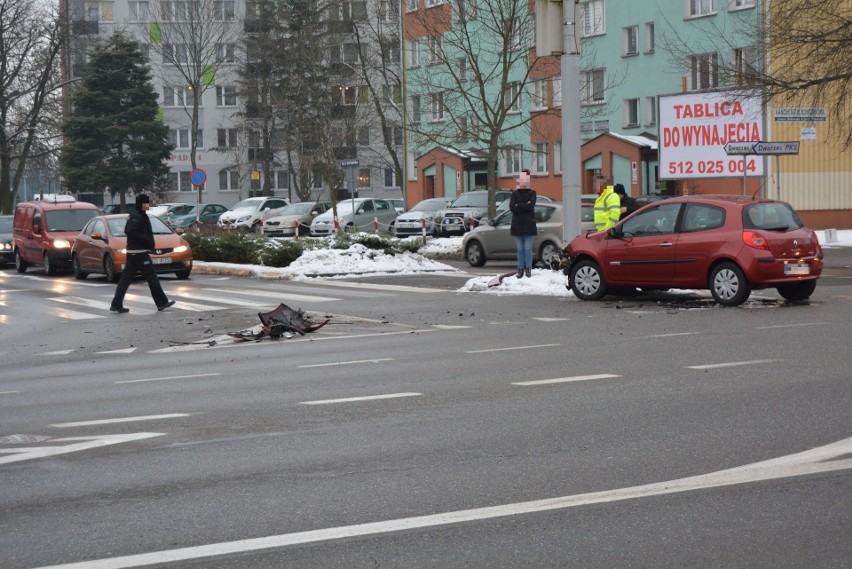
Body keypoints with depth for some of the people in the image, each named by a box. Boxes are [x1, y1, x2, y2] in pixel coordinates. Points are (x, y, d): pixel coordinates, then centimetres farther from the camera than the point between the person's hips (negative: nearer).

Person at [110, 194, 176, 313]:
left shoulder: (134, 216, 17)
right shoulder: (137, 216, -13)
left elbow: (127, 230, 20)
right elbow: (131, 231, -25)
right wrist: (145, 240, -19)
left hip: (132, 252, 10)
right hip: (139, 253, -10)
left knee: (126, 278, 7)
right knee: (152, 278, -2)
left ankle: (116, 304, 5)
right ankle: (162, 303, 5)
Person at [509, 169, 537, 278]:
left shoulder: (532, 193, 4)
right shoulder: (515, 194, 9)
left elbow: (531, 205, -13)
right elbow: (512, 207, -6)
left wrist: (518, 206, -10)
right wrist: (525, 205, -10)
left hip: (528, 224, -2)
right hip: (517, 224, 2)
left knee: (528, 248, -3)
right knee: (520, 249, 3)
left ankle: (528, 269, 3)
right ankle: (521, 269, 8)